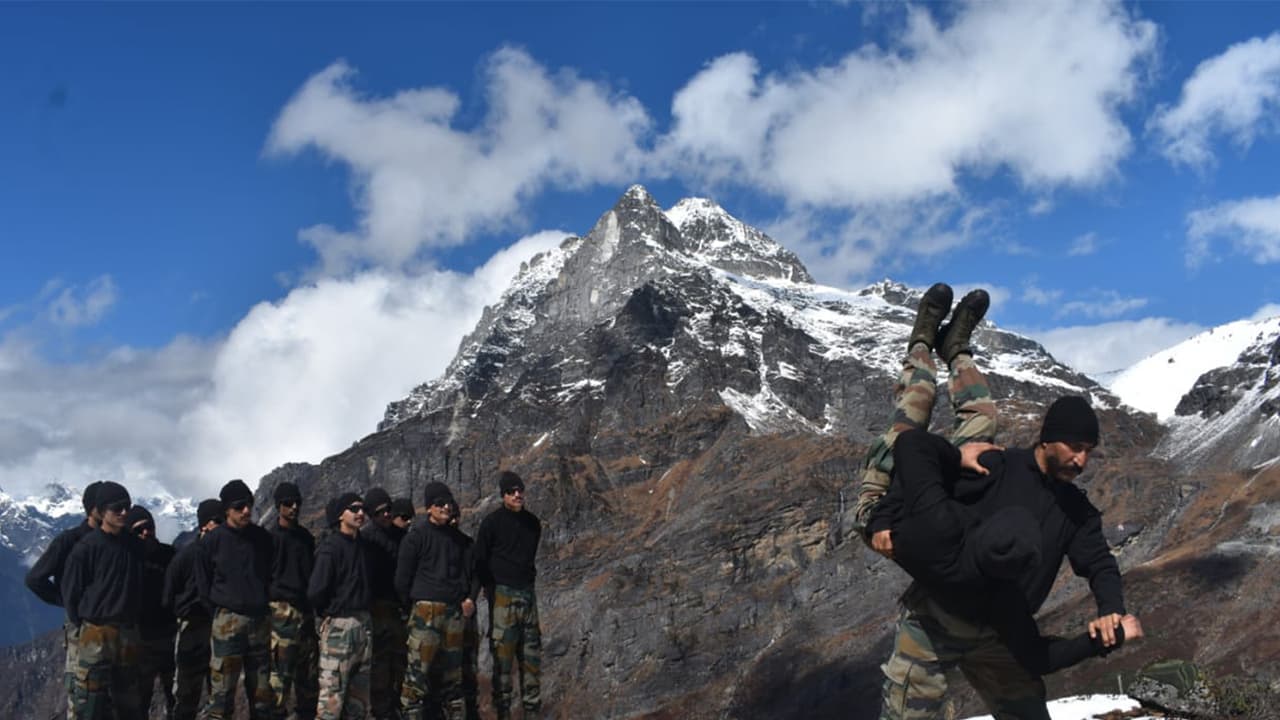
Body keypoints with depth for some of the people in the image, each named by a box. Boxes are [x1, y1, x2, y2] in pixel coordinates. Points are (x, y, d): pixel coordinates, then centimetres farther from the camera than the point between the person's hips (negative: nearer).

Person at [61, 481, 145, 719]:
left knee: (129, 701, 14)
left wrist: (133, 617, 12)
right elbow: (71, 591, -5)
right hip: (97, 631, -5)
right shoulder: (86, 547, -9)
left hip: (128, 631, 5)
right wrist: (81, 623, -2)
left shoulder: (134, 544, 6)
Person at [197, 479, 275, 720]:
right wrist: (219, 613, 1)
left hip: (260, 620, 4)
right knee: (221, 691, -7)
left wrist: (266, 607, 10)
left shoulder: (263, 537, 7)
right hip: (227, 620, -3)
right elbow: (203, 584, 3)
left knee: (261, 689, 8)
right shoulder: (213, 540, -2)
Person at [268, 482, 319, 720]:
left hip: (306, 610, 7)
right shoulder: (271, 537, -4)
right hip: (283, 610, -6)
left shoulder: (305, 536, 16)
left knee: (309, 669, 9)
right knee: (281, 669, -9)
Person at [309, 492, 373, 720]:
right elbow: (315, 592, -19)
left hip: (363, 624, 8)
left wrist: (363, 613, 6)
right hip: (339, 626, -8)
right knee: (332, 697, -7)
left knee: (359, 700, 14)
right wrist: (329, 612, -3)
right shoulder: (331, 546, -12)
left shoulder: (360, 544, 12)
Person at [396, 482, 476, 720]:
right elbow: (402, 577, -3)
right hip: (426, 610, -6)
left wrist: (470, 598, 7)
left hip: (454, 611, 6)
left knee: (452, 670, 12)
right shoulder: (416, 536, -3)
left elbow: (471, 571, 21)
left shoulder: (457, 537, 14)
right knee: (418, 668, -11)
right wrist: (412, 604, 1)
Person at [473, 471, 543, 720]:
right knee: (503, 653, -6)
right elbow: (480, 559, -4)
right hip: (503, 594, -5)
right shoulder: (492, 522, -6)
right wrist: (491, 588, -4)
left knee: (531, 652, 7)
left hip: (527, 593, 6)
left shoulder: (532, 522, 10)